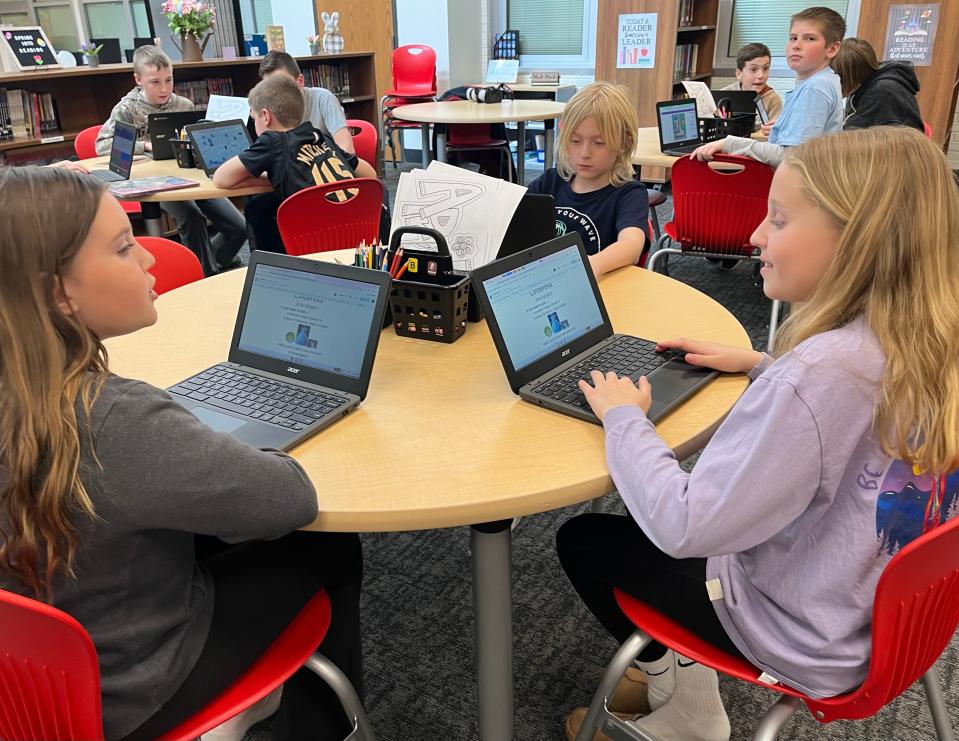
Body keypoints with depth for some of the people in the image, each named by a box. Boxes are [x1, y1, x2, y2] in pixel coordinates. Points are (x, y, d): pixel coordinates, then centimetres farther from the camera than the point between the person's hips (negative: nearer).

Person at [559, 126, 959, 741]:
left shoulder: (814, 375, -35)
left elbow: (682, 528, -31)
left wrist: (624, 418, -18)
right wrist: (760, 366, 8)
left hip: (808, 644, -8)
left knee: (583, 539, 9)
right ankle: (682, 672, 25)